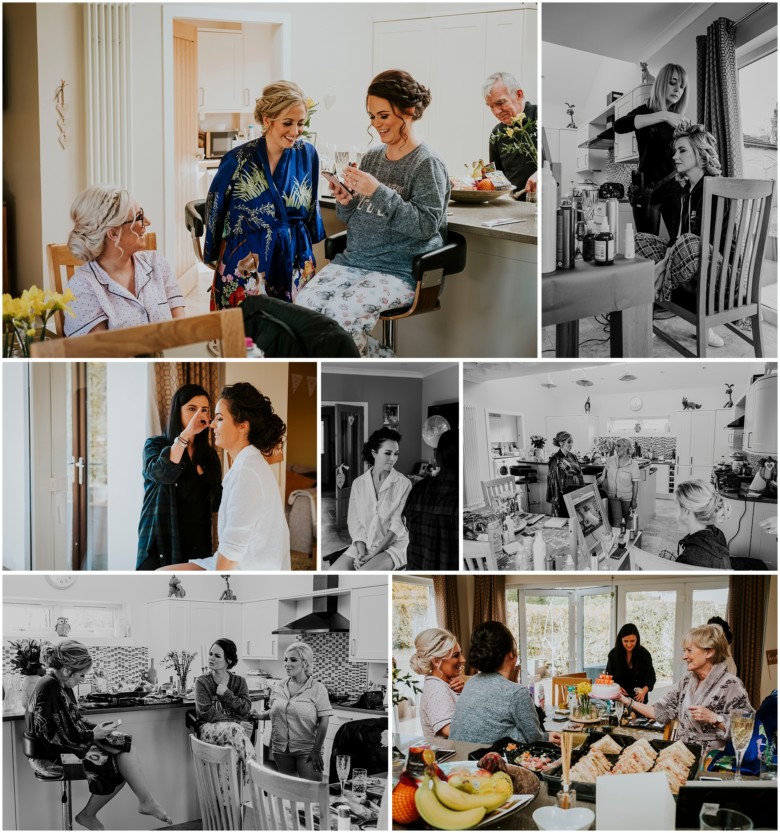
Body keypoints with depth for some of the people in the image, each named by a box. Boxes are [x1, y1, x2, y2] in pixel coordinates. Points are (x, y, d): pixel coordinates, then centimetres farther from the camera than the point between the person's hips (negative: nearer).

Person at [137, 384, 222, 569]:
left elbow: (216, 503, 12)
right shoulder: (155, 444, -1)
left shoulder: (209, 454, 11)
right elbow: (162, 474, -23)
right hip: (160, 545, -4)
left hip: (197, 546, 4)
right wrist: (186, 434, -28)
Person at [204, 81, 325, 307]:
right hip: (245, 267, -3)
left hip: (295, 263, 3)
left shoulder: (307, 155, 0)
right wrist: (213, 255, 10)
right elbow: (215, 210, 4)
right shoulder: (238, 160, -10)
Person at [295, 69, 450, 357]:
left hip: (400, 270, -7)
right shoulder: (371, 157, 13)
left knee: (339, 315, -27)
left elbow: (426, 225, -17)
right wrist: (345, 203, -4)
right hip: (354, 259, 7)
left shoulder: (427, 164, -7)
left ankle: (382, 359, 2)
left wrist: (378, 192, -22)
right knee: (304, 304, -16)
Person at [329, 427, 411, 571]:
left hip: (392, 544, -4)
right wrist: (361, 552, -12)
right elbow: (354, 521, 4)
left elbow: (397, 526, -9)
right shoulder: (358, 483, 6)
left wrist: (374, 554, -16)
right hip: (363, 544, 4)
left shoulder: (403, 484, -5)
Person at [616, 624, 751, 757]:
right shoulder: (686, 681, 12)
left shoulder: (731, 685, -9)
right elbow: (662, 712, 12)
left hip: (710, 760, -6)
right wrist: (627, 701, 5)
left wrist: (713, 718, -21)